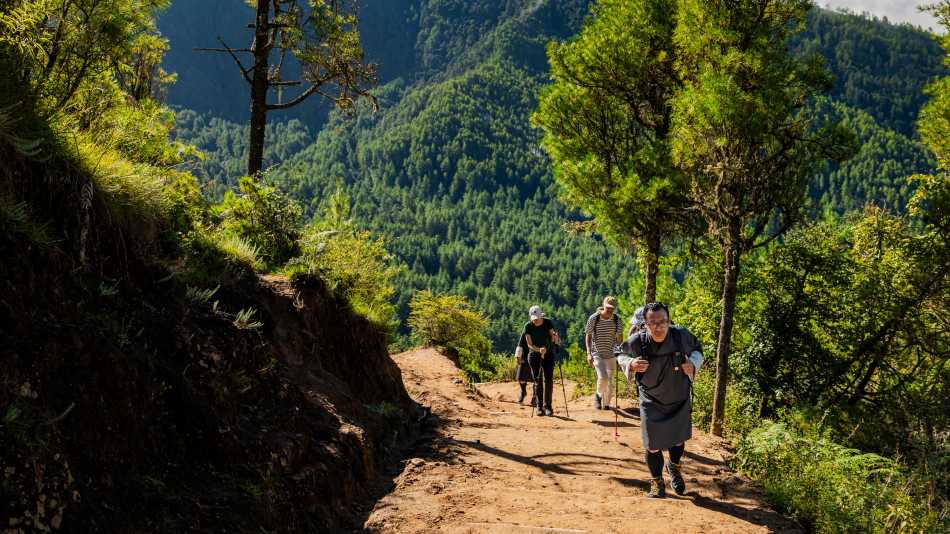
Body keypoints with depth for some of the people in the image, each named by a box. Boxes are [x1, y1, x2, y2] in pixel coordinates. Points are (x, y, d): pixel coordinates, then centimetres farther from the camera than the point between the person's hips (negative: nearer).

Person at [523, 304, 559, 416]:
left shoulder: (548, 323, -9)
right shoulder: (528, 326, -11)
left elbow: (552, 339, -5)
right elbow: (529, 344, -13)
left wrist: (554, 337, -29)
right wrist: (539, 350, -31)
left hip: (548, 354, 0)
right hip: (534, 356, 0)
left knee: (548, 379, -8)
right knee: (537, 381, 0)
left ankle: (547, 406, -4)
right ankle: (540, 407, 5)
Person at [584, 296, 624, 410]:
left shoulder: (617, 319, -3)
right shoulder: (594, 318, -9)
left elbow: (620, 336, 6)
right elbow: (588, 336, -2)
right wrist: (589, 353, -9)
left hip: (611, 353, 3)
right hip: (597, 353, -3)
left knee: (610, 380, 8)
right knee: (603, 377, -18)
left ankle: (606, 403, 24)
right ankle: (598, 395, 11)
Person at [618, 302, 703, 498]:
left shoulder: (681, 336, -22)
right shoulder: (637, 342, -25)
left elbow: (697, 349, 0)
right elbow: (621, 355, -3)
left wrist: (692, 364, -20)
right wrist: (631, 364, -24)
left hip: (680, 400, 2)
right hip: (651, 402, -2)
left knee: (678, 439, 20)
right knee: (653, 446, 3)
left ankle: (674, 468, 52)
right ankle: (657, 482, 29)